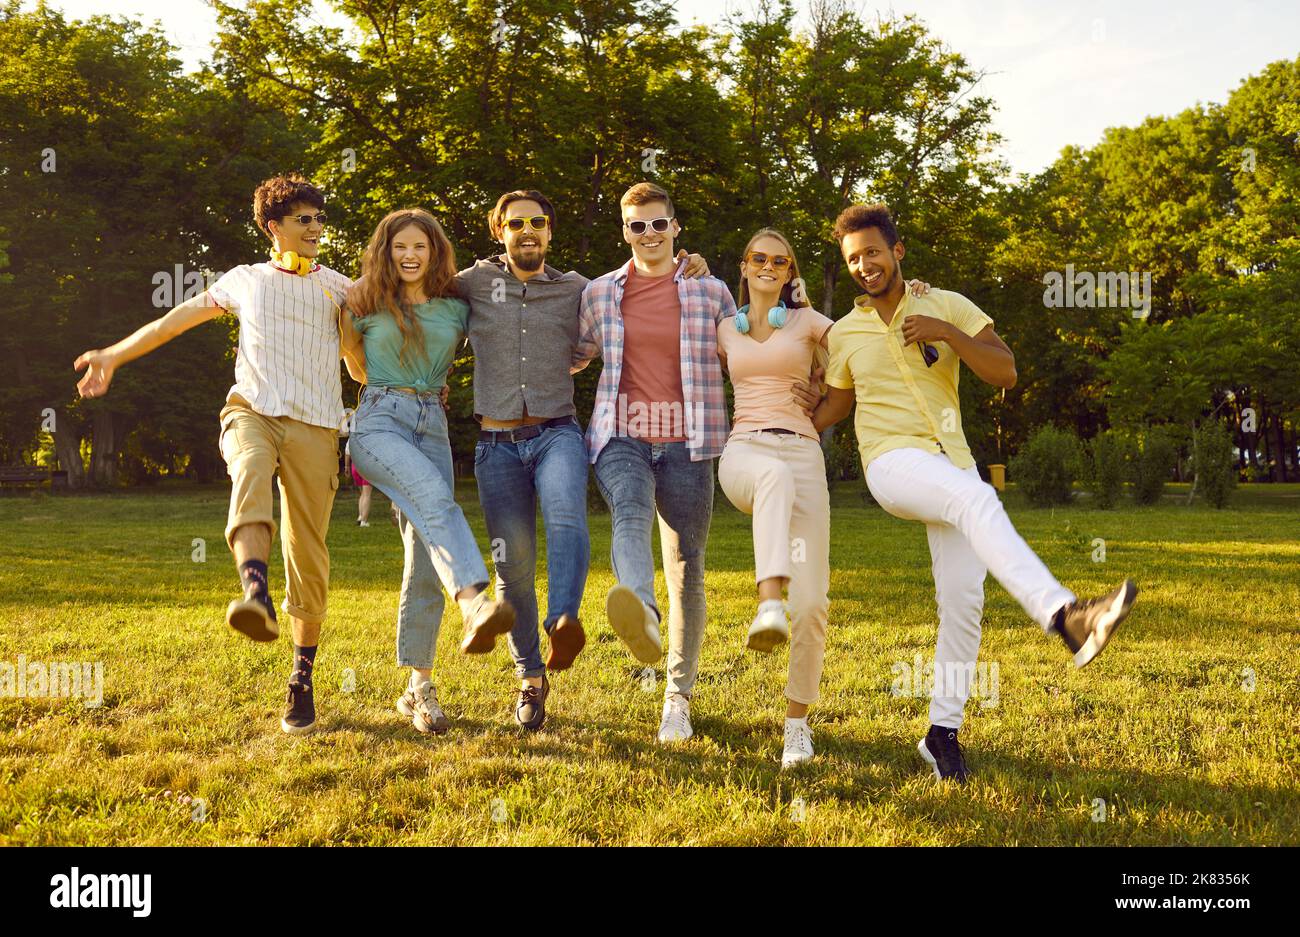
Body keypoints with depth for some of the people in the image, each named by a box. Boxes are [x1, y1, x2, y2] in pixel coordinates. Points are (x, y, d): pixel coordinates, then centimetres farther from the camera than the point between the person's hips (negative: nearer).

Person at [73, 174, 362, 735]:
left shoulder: (338, 288, 20)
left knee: (307, 554, -5)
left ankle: (302, 680, 7)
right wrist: (113, 355, 29)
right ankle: (256, 597, -59)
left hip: (314, 425, 1)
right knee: (250, 473, -38)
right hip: (252, 411, -1)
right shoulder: (245, 280, 21)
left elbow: (361, 369, 18)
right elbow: (173, 321, 29)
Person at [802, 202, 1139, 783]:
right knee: (978, 500, -34)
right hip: (892, 462, -2)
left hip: (951, 461, 2)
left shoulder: (946, 306, 6)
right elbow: (838, 402, 23)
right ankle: (1065, 616, -52)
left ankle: (942, 733, 8)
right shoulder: (844, 333, 10)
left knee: (963, 599, -5)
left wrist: (948, 334, -14)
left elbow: (1005, 373, 0)